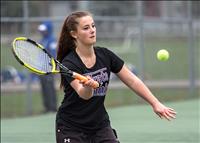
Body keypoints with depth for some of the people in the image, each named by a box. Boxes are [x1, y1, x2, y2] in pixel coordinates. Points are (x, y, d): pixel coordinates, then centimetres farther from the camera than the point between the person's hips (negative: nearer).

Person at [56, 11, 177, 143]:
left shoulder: (105, 55, -2)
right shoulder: (69, 64, -18)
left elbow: (132, 81, 3)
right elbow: (83, 95, -32)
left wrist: (155, 103, -2)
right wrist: (88, 86, -55)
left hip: (101, 125, 5)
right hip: (71, 129, -5)